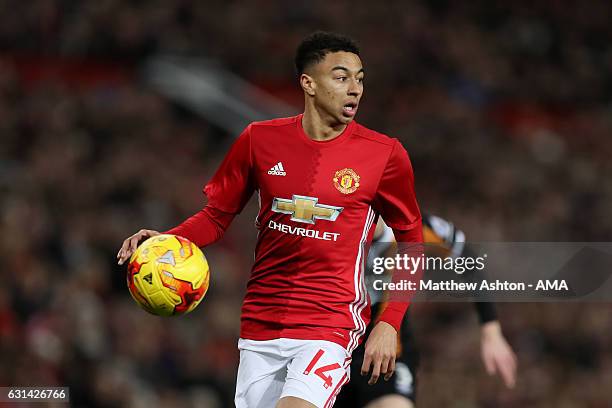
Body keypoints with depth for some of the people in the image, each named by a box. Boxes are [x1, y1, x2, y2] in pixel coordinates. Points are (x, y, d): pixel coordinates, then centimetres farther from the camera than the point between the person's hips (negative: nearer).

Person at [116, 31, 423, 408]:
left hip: (331, 326, -3)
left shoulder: (384, 154, -6)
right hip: (261, 327, 4)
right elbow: (217, 215, 10)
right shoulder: (260, 139, 1)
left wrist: (389, 324, -6)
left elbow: (412, 242, 4)